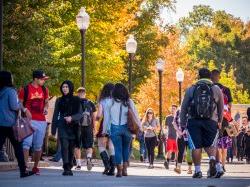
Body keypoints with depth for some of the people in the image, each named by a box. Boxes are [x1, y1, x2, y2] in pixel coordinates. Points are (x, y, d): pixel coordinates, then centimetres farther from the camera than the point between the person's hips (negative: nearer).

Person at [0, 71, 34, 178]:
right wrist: (22, 107, 2)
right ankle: (23, 171, 7)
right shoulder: (11, 91, -9)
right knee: (18, 146, 4)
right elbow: (14, 106, -17)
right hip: (10, 123, -5)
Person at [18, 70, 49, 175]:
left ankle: (35, 167, 20)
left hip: (41, 121, 5)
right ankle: (25, 166, -19)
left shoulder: (44, 90, 10)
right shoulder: (25, 89, -5)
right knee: (26, 143, -15)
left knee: (38, 146, 9)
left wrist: (45, 108, 3)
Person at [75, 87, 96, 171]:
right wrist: (94, 128, 14)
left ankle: (78, 164, 6)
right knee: (89, 146, 8)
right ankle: (89, 158, -20)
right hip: (88, 128, 1)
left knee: (77, 147, 8)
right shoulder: (91, 104, 6)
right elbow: (94, 117, 7)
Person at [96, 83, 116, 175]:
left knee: (101, 146, 9)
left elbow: (99, 115, -10)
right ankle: (112, 169, 3)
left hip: (105, 126, -3)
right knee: (112, 148, 8)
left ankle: (107, 165, -11)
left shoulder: (103, 101, -3)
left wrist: (96, 118, 11)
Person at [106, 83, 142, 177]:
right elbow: (135, 115, 0)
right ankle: (125, 169, 10)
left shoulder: (110, 102, -2)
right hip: (126, 128, 1)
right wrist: (140, 127, 4)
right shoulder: (129, 101, 1)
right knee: (126, 148, 16)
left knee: (117, 149, 5)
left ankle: (119, 170, 2)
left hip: (115, 128, -1)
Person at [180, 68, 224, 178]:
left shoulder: (191, 89, 9)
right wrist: (220, 122, 30)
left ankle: (197, 170, 0)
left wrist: (182, 124, 14)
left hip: (193, 121, 0)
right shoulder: (217, 90, 10)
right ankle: (212, 160, -19)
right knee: (210, 145, 10)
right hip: (211, 122, 0)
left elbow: (184, 107, 9)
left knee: (196, 147, 4)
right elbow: (221, 108, 17)